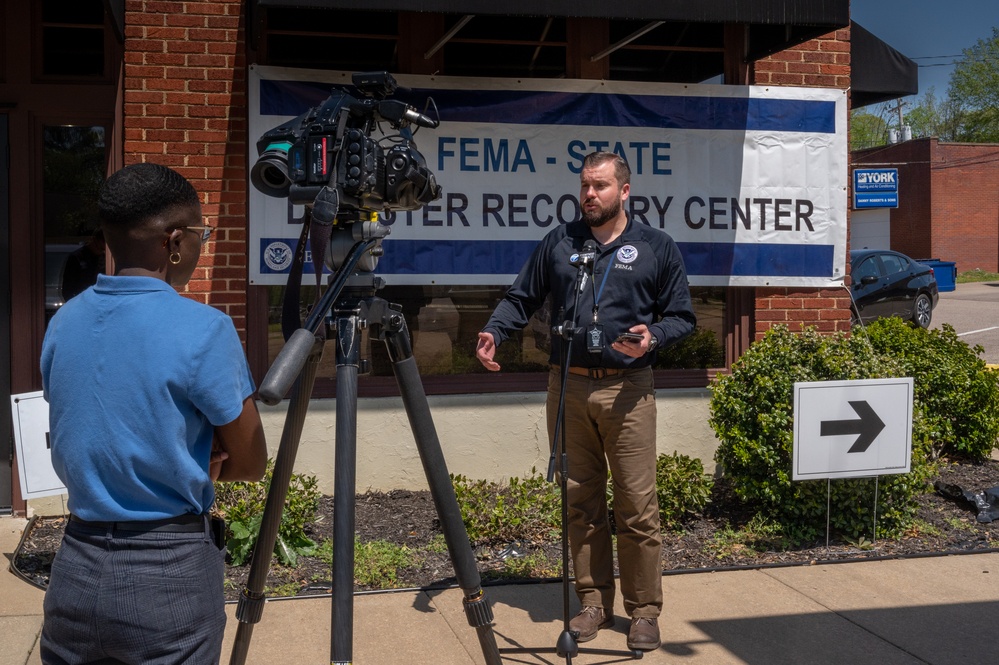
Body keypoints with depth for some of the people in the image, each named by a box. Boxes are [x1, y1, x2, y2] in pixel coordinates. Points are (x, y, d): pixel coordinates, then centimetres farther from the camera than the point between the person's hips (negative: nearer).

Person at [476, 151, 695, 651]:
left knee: (637, 506, -3)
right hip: (568, 387, 3)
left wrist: (653, 337, -13)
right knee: (580, 502, 8)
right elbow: (521, 298, 14)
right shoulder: (558, 243, 12)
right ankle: (594, 603, 20)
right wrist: (494, 332, -5)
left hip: (627, 390, -2)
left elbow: (682, 317, 8)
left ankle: (644, 610, 10)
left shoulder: (657, 248, 6)